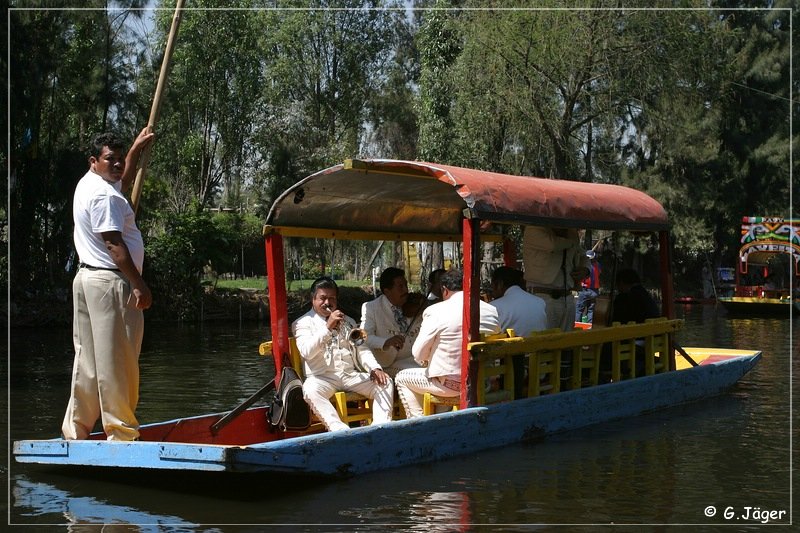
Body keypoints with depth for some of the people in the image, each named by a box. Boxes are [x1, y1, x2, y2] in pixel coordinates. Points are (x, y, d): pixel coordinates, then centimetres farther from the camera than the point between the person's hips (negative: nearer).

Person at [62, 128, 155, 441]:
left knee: (88, 358, 12)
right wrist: (139, 285, -22)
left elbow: (123, 181, 40)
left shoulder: (88, 185, 17)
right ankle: (121, 431, -4)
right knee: (115, 360, -7)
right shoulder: (104, 195, -15)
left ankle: (75, 430, 15)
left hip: (87, 279, 11)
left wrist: (136, 149, 43)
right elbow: (114, 244, -21)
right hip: (110, 282, -11)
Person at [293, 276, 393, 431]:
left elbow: (361, 349, 15)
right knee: (310, 390, -37)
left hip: (351, 375, 5)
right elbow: (306, 352, -12)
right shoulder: (302, 323, 5)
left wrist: (374, 368, -5)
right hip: (322, 378, -5)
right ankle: (340, 430, -46)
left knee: (385, 382, -17)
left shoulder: (348, 322, 23)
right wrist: (328, 327, -19)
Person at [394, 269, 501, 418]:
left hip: (451, 385, -5)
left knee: (401, 378, 18)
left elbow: (419, 354, -9)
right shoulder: (491, 310, -1)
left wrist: (425, 361, 15)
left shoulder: (436, 311, -14)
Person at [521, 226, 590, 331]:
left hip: (567, 298, 7)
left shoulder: (572, 233, 16)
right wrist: (571, 241, -5)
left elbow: (582, 256, 32)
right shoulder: (533, 230, -5)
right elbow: (552, 244, -26)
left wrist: (585, 270, 9)